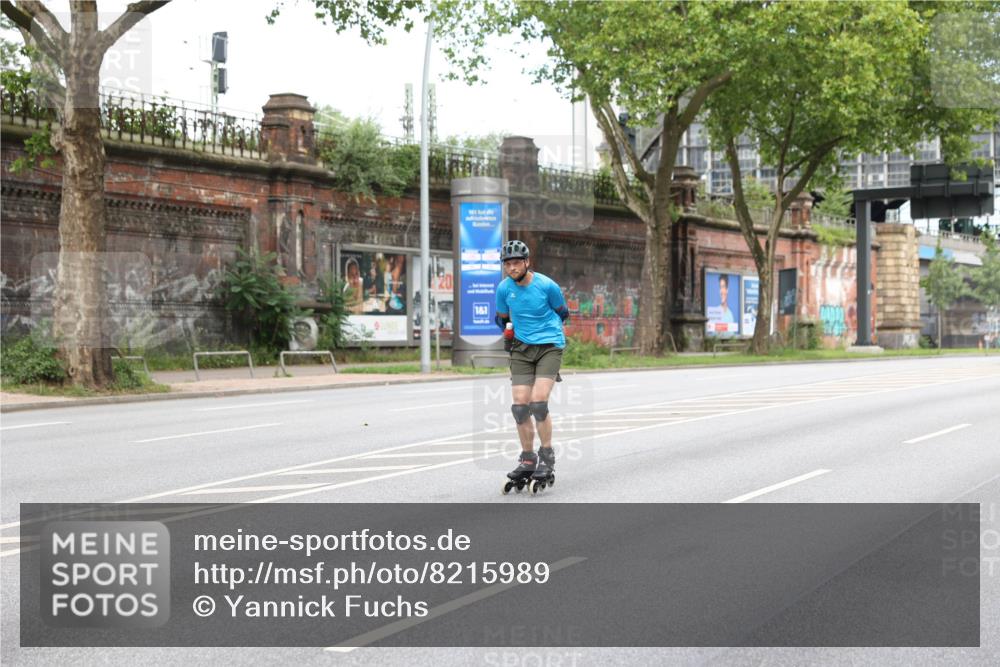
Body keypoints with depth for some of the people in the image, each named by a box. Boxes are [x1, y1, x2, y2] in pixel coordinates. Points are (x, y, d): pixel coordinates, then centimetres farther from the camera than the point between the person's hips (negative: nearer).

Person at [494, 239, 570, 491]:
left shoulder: (547, 285, -11)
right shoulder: (503, 288, -2)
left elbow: (563, 313, 7)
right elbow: (501, 319, 17)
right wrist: (509, 333, 7)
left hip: (549, 347, -4)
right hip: (521, 349, 4)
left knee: (538, 403, -17)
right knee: (519, 406, -5)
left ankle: (547, 456, -2)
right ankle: (527, 459, 10)